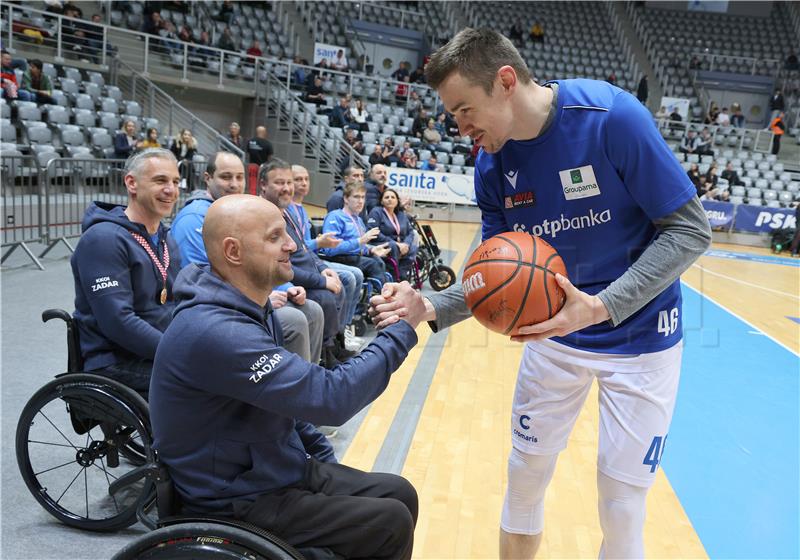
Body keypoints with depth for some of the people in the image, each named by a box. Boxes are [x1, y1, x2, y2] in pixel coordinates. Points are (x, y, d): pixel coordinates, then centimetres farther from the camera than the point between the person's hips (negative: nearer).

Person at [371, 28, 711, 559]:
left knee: (622, 504, 6)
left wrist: (601, 306, -30)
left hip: (637, 337, -4)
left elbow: (690, 229, -19)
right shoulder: (493, 164, -7)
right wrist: (432, 307, -20)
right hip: (554, 334, 4)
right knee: (525, 476, 14)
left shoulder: (613, 116, -23)